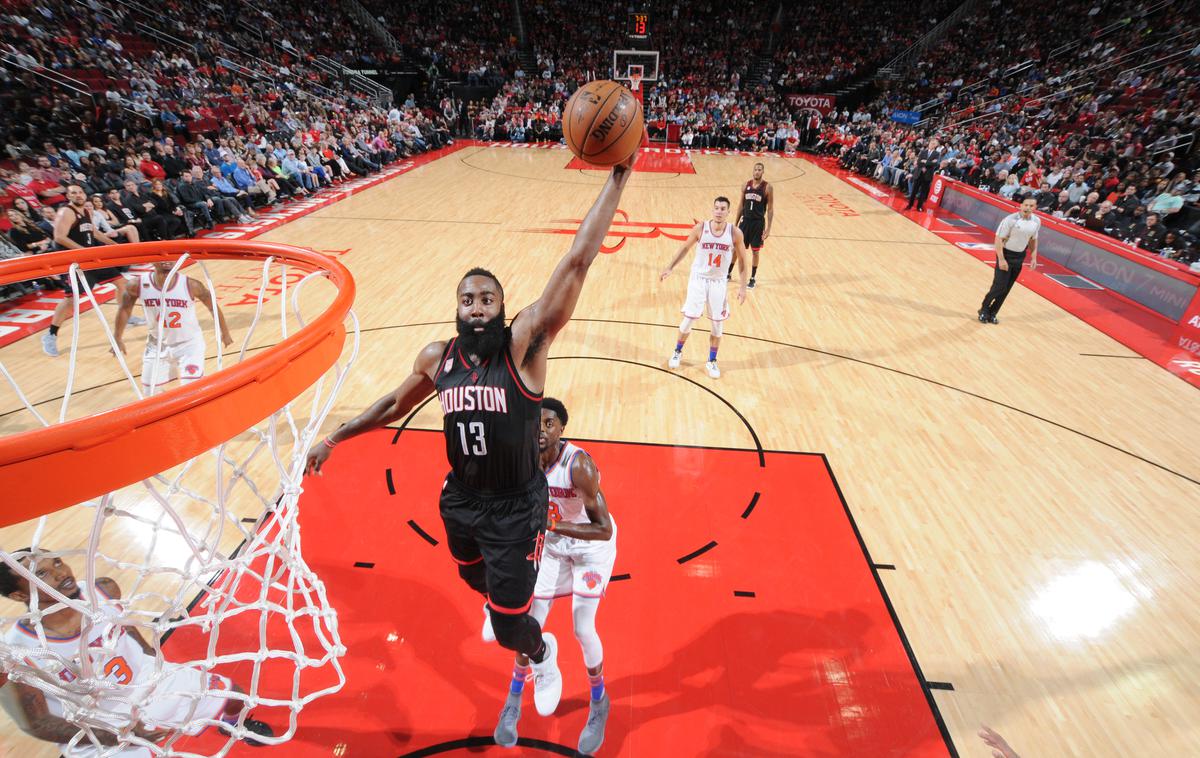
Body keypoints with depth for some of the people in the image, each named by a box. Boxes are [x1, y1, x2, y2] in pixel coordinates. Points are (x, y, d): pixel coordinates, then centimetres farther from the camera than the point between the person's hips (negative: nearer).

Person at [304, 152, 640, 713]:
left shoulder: (524, 344, -22)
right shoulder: (437, 358, -8)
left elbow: (576, 264, -31)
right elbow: (396, 404, 13)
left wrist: (618, 177, -34)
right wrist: (335, 438, 17)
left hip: (516, 508, -5)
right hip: (459, 500, 5)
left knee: (510, 629, 6)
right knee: (477, 579, 33)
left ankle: (543, 654, 45)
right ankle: (502, 606, 71)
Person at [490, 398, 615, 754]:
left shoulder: (578, 465, -36)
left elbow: (604, 529, -36)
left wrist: (553, 524, -41)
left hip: (593, 546, -4)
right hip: (553, 545, 5)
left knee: (582, 630, -4)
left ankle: (599, 703, 28)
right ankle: (513, 701, 36)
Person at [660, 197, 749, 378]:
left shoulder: (735, 233, -11)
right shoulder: (700, 228, -12)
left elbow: (741, 259, -1)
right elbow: (685, 247, 4)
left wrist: (743, 285, -5)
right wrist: (670, 268, 2)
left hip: (719, 282, 1)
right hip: (698, 279, -1)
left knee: (717, 324, 6)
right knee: (689, 319, 2)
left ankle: (712, 361, 22)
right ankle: (678, 352, 28)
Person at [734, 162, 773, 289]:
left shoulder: (767, 188, -8)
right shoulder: (746, 185, 3)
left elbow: (770, 209, -7)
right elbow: (741, 205, 10)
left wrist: (768, 228, -12)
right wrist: (735, 223, 9)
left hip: (758, 223, -3)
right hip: (745, 221, 3)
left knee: (755, 251, 5)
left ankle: (752, 279, 17)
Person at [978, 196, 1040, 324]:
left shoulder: (1037, 221, 1)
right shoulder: (1011, 219, -18)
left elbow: (1033, 240, 16)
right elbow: (999, 239, -17)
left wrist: (1033, 257, 8)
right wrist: (1001, 259, -22)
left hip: (1020, 257, 6)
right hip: (1006, 254, -6)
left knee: (1006, 289, 7)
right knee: (999, 286, -9)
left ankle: (992, 313, 18)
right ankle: (984, 311, 11)